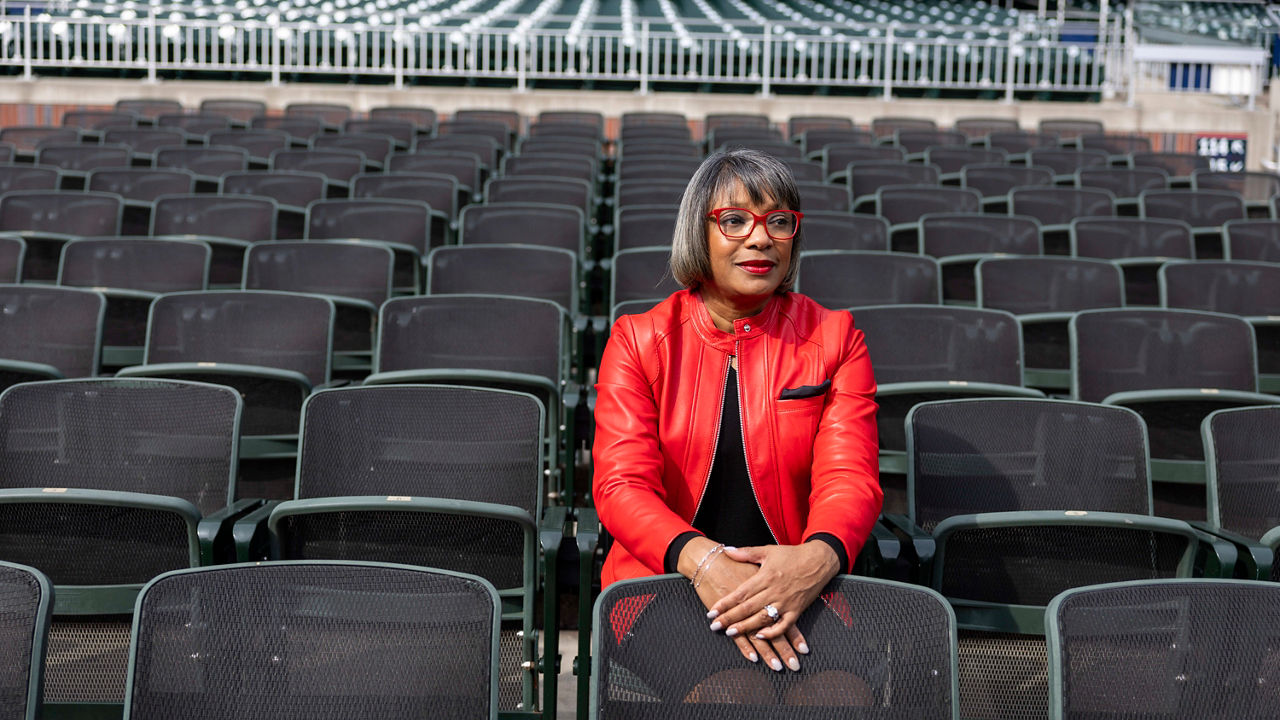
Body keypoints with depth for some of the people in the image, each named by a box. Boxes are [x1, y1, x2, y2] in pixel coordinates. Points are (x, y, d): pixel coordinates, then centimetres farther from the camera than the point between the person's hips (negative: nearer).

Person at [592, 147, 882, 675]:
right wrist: (704, 561, -27)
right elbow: (621, 483, -6)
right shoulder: (637, 341, 7)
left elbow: (850, 478, -3)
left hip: (795, 593, 1)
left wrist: (817, 558, -28)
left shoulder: (835, 339, 9)